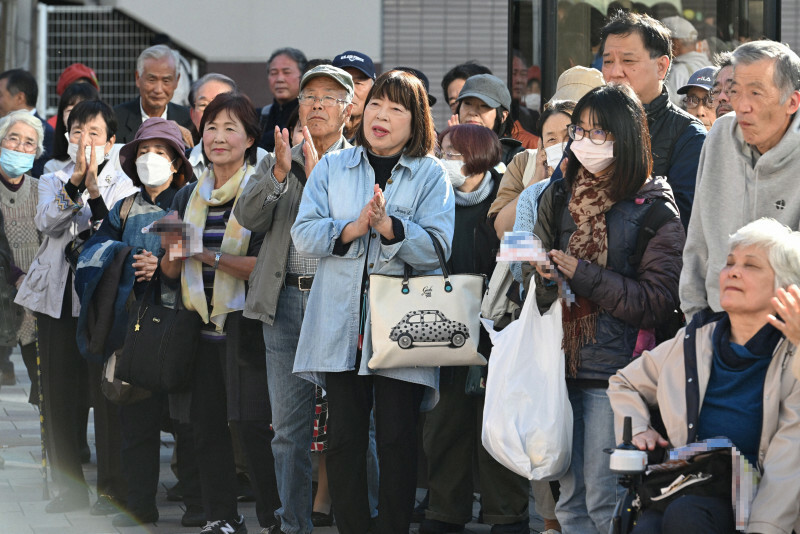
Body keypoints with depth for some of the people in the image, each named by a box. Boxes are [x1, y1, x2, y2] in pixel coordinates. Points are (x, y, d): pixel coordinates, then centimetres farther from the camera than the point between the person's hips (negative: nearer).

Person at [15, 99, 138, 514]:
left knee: (106, 392, -5)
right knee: (59, 392, 4)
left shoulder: (122, 184, 5)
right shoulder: (53, 180, 13)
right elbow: (46, 222, -8)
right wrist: (75, 182, -20)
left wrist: (94, 187, -20)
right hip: (57, 296, 3)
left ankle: (112, 487, 2)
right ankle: (70, 486, 13)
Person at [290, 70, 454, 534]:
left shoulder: (431, 175, 4)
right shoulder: (332, 168, 11)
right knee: (344, 439, 3)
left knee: (398, 440, 0)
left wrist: (389, 226, -20)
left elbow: (437, 248, -7)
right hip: (342, 324, 2)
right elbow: (305, 234, 1)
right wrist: (352, 229, -15)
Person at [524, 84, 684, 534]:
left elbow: (657, 301, -11)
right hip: (562, 362, 5)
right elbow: (532, 272, 15)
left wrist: (583, 276, -16)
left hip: (615, 369, -5)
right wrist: (544, 279, -9)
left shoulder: (651, 207, -5)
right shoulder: (559, 197, 11)